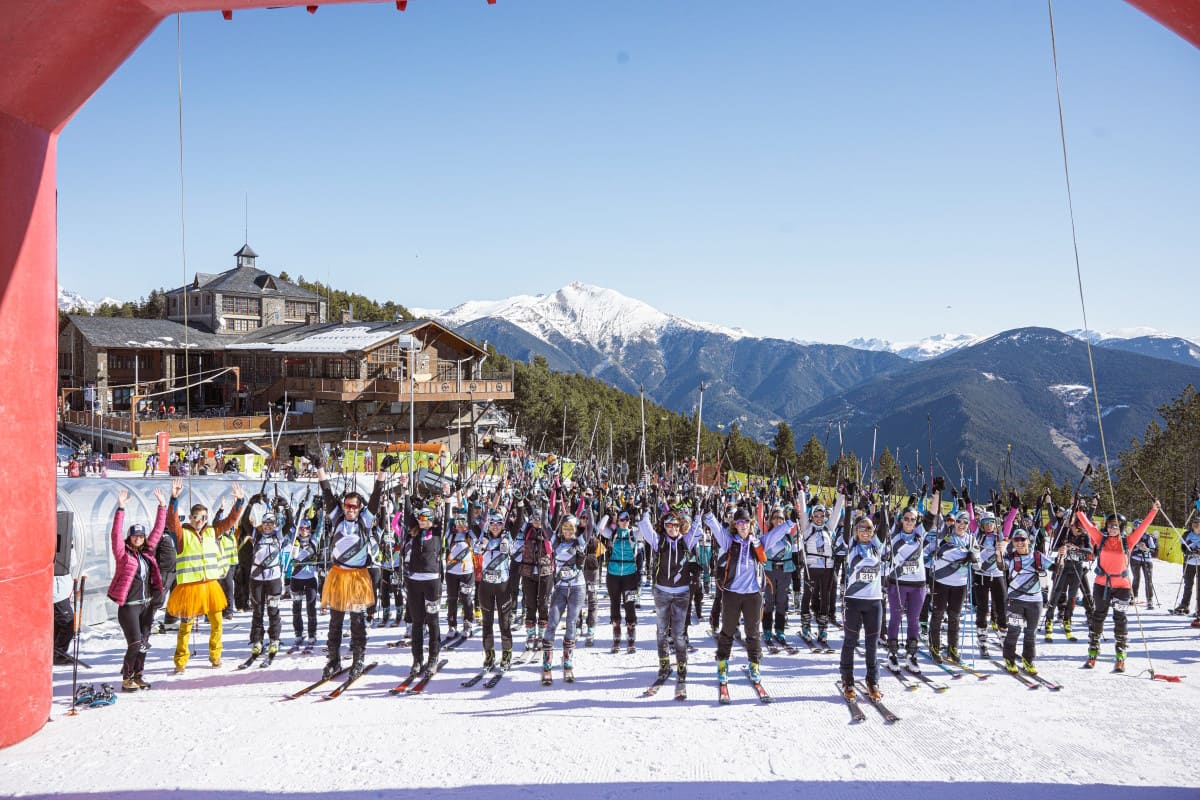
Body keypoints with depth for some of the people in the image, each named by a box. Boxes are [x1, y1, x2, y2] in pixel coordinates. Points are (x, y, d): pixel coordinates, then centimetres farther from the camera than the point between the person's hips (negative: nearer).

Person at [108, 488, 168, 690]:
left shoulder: (147, 552, 9)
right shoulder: (123, 553, -6)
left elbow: (158, 530, 14)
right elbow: (116, 533, -18)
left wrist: (162, 506, 13)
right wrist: (121, 509, -26)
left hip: (147, 604, 6)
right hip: (129, 605, -6)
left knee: (144, 643, 10)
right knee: (135, 643, -8)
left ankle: (137, 676, 20)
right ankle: (127, 678, 5)